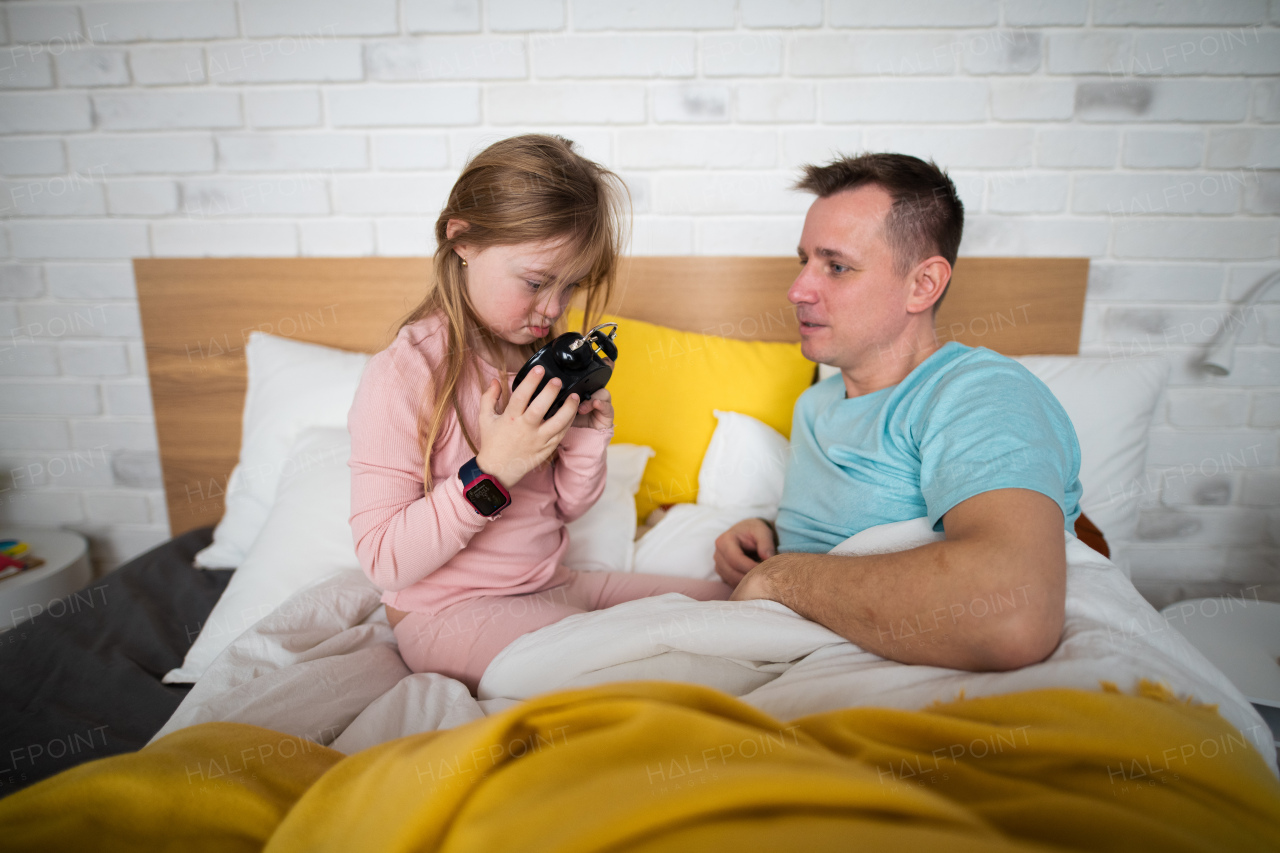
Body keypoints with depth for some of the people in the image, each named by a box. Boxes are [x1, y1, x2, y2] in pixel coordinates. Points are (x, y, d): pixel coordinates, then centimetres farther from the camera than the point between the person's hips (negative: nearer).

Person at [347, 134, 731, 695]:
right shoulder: (402, 375, -18)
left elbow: (566, 506, 11)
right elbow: (384, 562, -20)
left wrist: (588, 431, -8)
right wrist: (491, 472, -28)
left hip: (553, 587, 8)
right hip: (446, 614, -7)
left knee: (723, 600, 5)